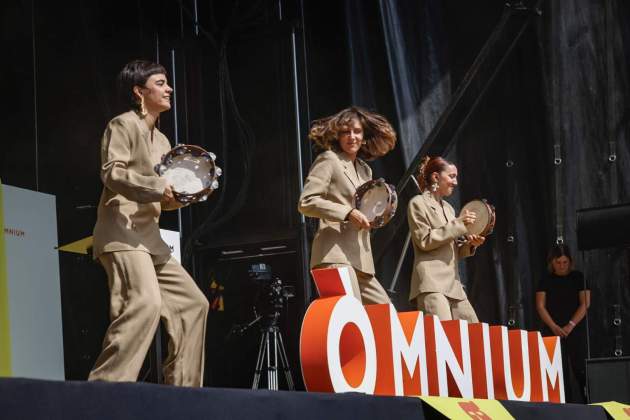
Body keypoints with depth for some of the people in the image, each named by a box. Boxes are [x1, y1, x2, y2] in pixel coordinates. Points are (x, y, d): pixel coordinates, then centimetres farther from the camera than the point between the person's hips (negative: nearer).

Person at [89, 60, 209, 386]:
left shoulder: (161, 141, 23)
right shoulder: (123, 125, -2)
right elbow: (112, 173, -16)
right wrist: (158, 186, -24)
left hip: (150, 238, 10)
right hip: (122, 233, -10)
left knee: (192, 302, 8)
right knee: (144, 303, -27)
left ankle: (182, 388, 12)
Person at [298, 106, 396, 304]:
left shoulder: (364, 170, 23)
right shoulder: (329, 160, 1)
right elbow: (306, 202, -10)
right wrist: (348, 213, -16)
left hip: (361, 258, 9)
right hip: (335, 254, -9)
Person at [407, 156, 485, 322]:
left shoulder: (448, 207, 23)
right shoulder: (418, 203, 0)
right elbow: (424, 241, -11)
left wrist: (470, 244, 3)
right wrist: (458, 224, -9)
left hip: (453, 282, 9)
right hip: (431, 282, -9)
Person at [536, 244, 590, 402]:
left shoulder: (579, 278, 5)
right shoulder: (546, 281, 9)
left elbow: (585, 304, -2)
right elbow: (540, 306, 3)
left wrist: (570, 325, -11)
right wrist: (554, 327, -10)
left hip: (577, 331, -1)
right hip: (553, 332, 1)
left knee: (580, 370, -8)